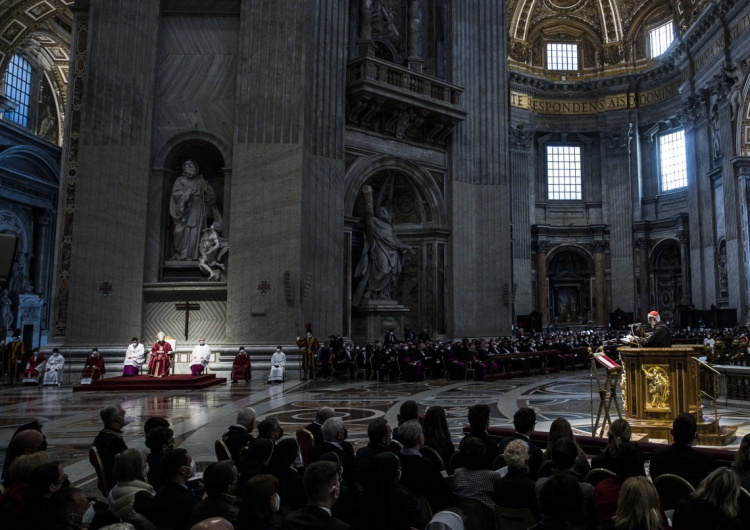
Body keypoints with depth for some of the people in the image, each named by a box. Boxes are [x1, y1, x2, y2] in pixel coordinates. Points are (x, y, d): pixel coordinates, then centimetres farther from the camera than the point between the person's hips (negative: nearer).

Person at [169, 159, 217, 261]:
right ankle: (180, 255, -10)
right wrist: (191, 191, -9)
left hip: (198, 212, 2)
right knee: (184, 232, -12)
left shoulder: (201, 181, 19)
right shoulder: (180, 180, 13)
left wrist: (205, 189, -6)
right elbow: (176, 194, -4)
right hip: (184, 212, -1)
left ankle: (193, 255, -12)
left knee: (195, 233, -10)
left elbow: (212, 197, 12)